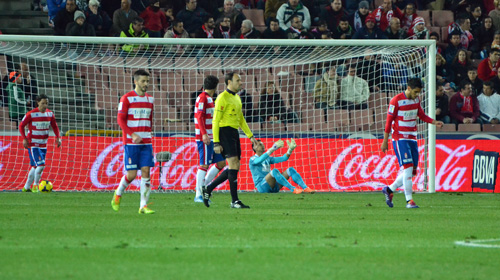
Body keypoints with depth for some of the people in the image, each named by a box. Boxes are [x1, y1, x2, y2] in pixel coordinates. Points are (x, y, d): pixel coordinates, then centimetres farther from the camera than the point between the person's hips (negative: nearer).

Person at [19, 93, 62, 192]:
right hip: (33, 145, -6)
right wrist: (24, 139, -14)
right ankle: (35, 186, -4)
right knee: (41, 165, -18)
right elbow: (21, 126, -4)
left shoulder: (50, 114, 3)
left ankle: (26, 187, 20)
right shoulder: (31, 114, -12)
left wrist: (58, 137, 3)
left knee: (35, 167, 9)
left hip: (43, 145, 6)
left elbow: (54, 126, 17)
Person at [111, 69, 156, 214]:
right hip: (131, 143, -5)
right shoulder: (127, 98, -4)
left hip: (146, 142, 5)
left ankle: (144, 206, -4)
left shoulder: (150, 99, 13)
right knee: (131, 174, -6)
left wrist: (147, 134, 14)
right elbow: (121, 120, -8)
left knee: (146, 172, -5)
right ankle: (118, 194, 21)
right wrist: (133, 135, -16)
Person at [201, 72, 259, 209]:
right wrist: (216, 142, -17)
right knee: (233, 164, -14)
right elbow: (215, 120, -12)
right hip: (225, 132, -9)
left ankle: (208, 189, 20)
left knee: (235, 167, 8)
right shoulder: (223, 97, -10)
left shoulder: (237, 98, 18)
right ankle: (235, 201, -13)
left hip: (234, 133, 9)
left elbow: (241, 119, 27)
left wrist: (250, 136, 21)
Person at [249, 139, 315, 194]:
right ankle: (293, 189, -43)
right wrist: (273, 148, -33)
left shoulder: (268, 159, 23)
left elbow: (283, 158, 15)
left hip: (273, 187, 7)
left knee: (291, 170, -7)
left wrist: (290, 149, -3)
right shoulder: (252, 159, 0)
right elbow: (260, 160, -24)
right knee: (274, 171, -34)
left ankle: (305, 188, -25)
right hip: (261, 186, -7)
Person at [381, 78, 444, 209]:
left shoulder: (416, 99, 9)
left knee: (412, 171, 4)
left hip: (412, 138, 7)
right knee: (407, 168, -15)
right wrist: (385, 141, -8)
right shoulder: (396, 101, -11)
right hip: (400, 138, -7)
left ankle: (389, 189, 21)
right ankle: (409, 200, -12)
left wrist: (434, 122, 2)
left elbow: (421, 115, 20)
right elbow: (389, 121, -9)